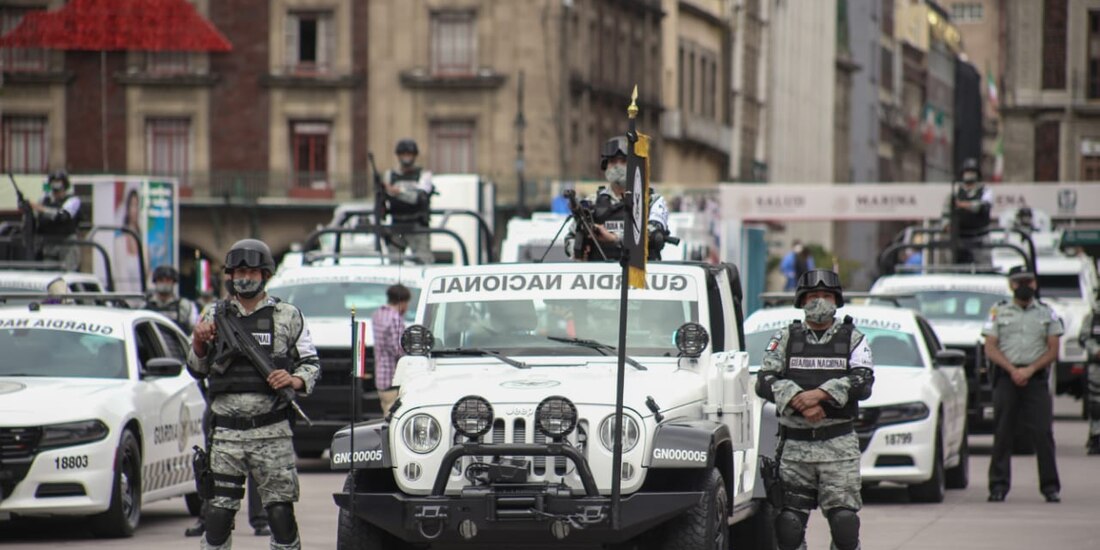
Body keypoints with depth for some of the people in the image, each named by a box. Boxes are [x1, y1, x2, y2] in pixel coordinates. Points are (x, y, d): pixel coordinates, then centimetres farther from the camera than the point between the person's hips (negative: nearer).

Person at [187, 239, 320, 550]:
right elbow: (196, 370, 13)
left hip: (272, 433, -1)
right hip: (226, 433, 1)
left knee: (281, 512, -3)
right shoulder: (215, 316, 11)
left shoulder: (287, 317, 7)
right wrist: (199, 344, -7)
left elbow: (311, 363, 11)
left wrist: (296, 381, -11)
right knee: (218, 513, 0)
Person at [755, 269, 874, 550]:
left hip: (839, 445, -1)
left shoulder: (853, 339, 9)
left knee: (844, 521, -9)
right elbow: (765, 382, -1)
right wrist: (800, 403, -16)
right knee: (789, 523, 0)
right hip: (794, 444, 1)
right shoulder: (784, 338, 10)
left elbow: (863, 382, -6)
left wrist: (820, 394, -18)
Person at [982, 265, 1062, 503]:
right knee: (1002, 434, -2)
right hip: (1006, 378, 0)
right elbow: (990, 349, 4)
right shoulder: (998, 312, 10)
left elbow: (1053, 351, 6)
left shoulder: (1047, 314, 12)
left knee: (1043, 433, -6)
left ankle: (1050, 487, -3)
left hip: (1036, 378, 0)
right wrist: (1012, 370, -10)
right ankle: (999, 487, 2)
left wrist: (1029, 370, -8)